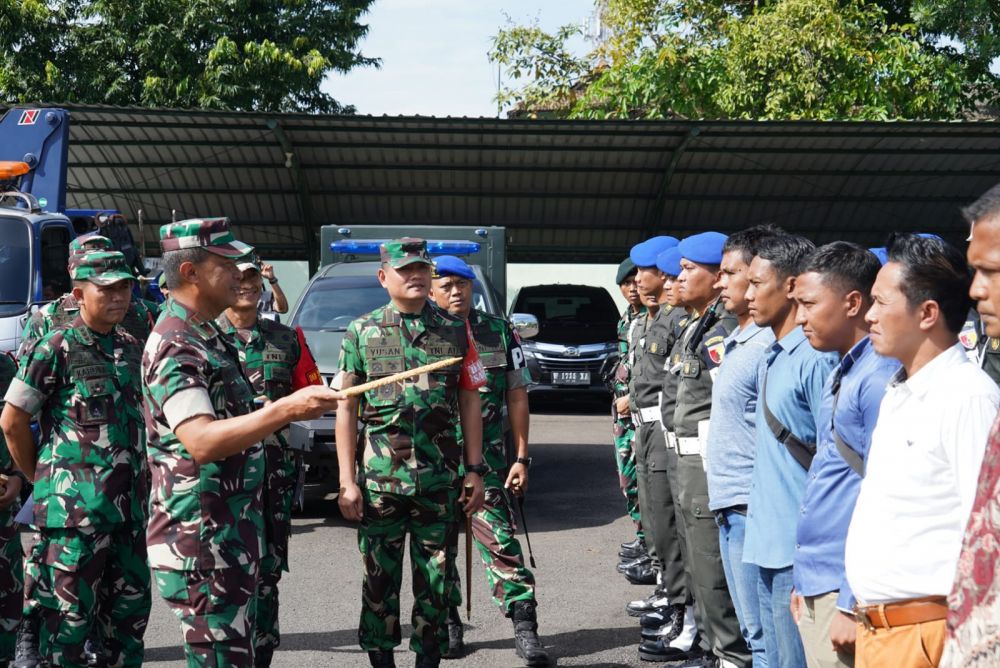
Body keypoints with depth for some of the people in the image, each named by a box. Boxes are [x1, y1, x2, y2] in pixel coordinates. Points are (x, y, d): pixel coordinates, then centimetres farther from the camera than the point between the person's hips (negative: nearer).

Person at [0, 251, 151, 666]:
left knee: (131, 606, 13)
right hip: (74, 504, -7)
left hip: (129, 504, 7)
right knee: (70, 615, -4)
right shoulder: (57, 349, -7)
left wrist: (138, 479, 15)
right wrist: (40, 477, 1)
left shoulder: (132, 348, 12)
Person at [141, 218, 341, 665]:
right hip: (201, 545, -10)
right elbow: (200, 441, -33)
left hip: (232, 539, 10)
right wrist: (285, 410, -41)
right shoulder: (175, 348, -18)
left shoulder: (208, 338, 14)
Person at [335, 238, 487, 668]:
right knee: (379, 579, 4)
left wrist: (475, 471, 3)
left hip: (440, 482, 1)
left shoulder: (456, 332, 7)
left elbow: (469, 404, 9)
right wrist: (347, 481, -3)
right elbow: (346, 410, 3)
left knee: (434, 579, 7)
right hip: (380, 480, -1)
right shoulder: (361, 332, 4)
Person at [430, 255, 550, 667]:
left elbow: (516, 396, 6)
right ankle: (448, 623, 23)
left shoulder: (499, 333, 4)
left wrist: (521, 457, 0)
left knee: (499, 540, -10)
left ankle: (524, 627, -8)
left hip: (486, 458, -1)